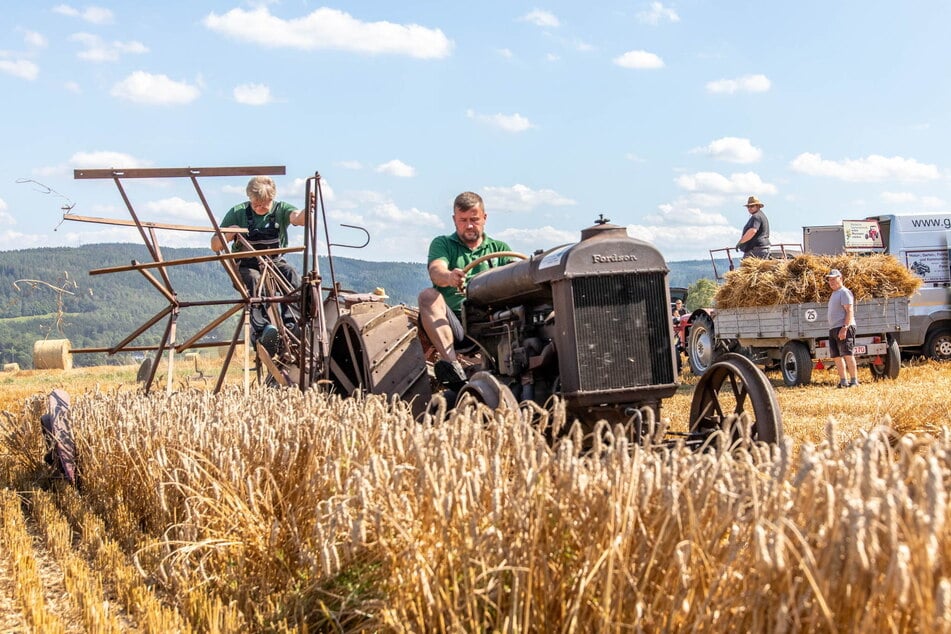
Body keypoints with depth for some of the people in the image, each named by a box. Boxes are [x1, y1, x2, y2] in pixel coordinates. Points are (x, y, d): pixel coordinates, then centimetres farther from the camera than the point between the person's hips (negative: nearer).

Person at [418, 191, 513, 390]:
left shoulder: (499, 248, 22)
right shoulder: (442, 244, 15)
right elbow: (436, 271, -7)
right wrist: (449, 277, -33)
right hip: (451, 325, -1)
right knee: (428, 295, -30)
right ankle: (453, 366, -45)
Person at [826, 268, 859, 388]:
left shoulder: (844, 292, -5)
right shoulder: (834, 294, 23)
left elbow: (849, 311, -15)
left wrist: (844, 328, -23)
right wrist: (832, 329, 17)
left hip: (844, 328, -10)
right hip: (833, 329, 10)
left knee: (847, 354, -11)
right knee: (836, 356, 7)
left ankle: (854, 380, -10)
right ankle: (843, 381, 11)